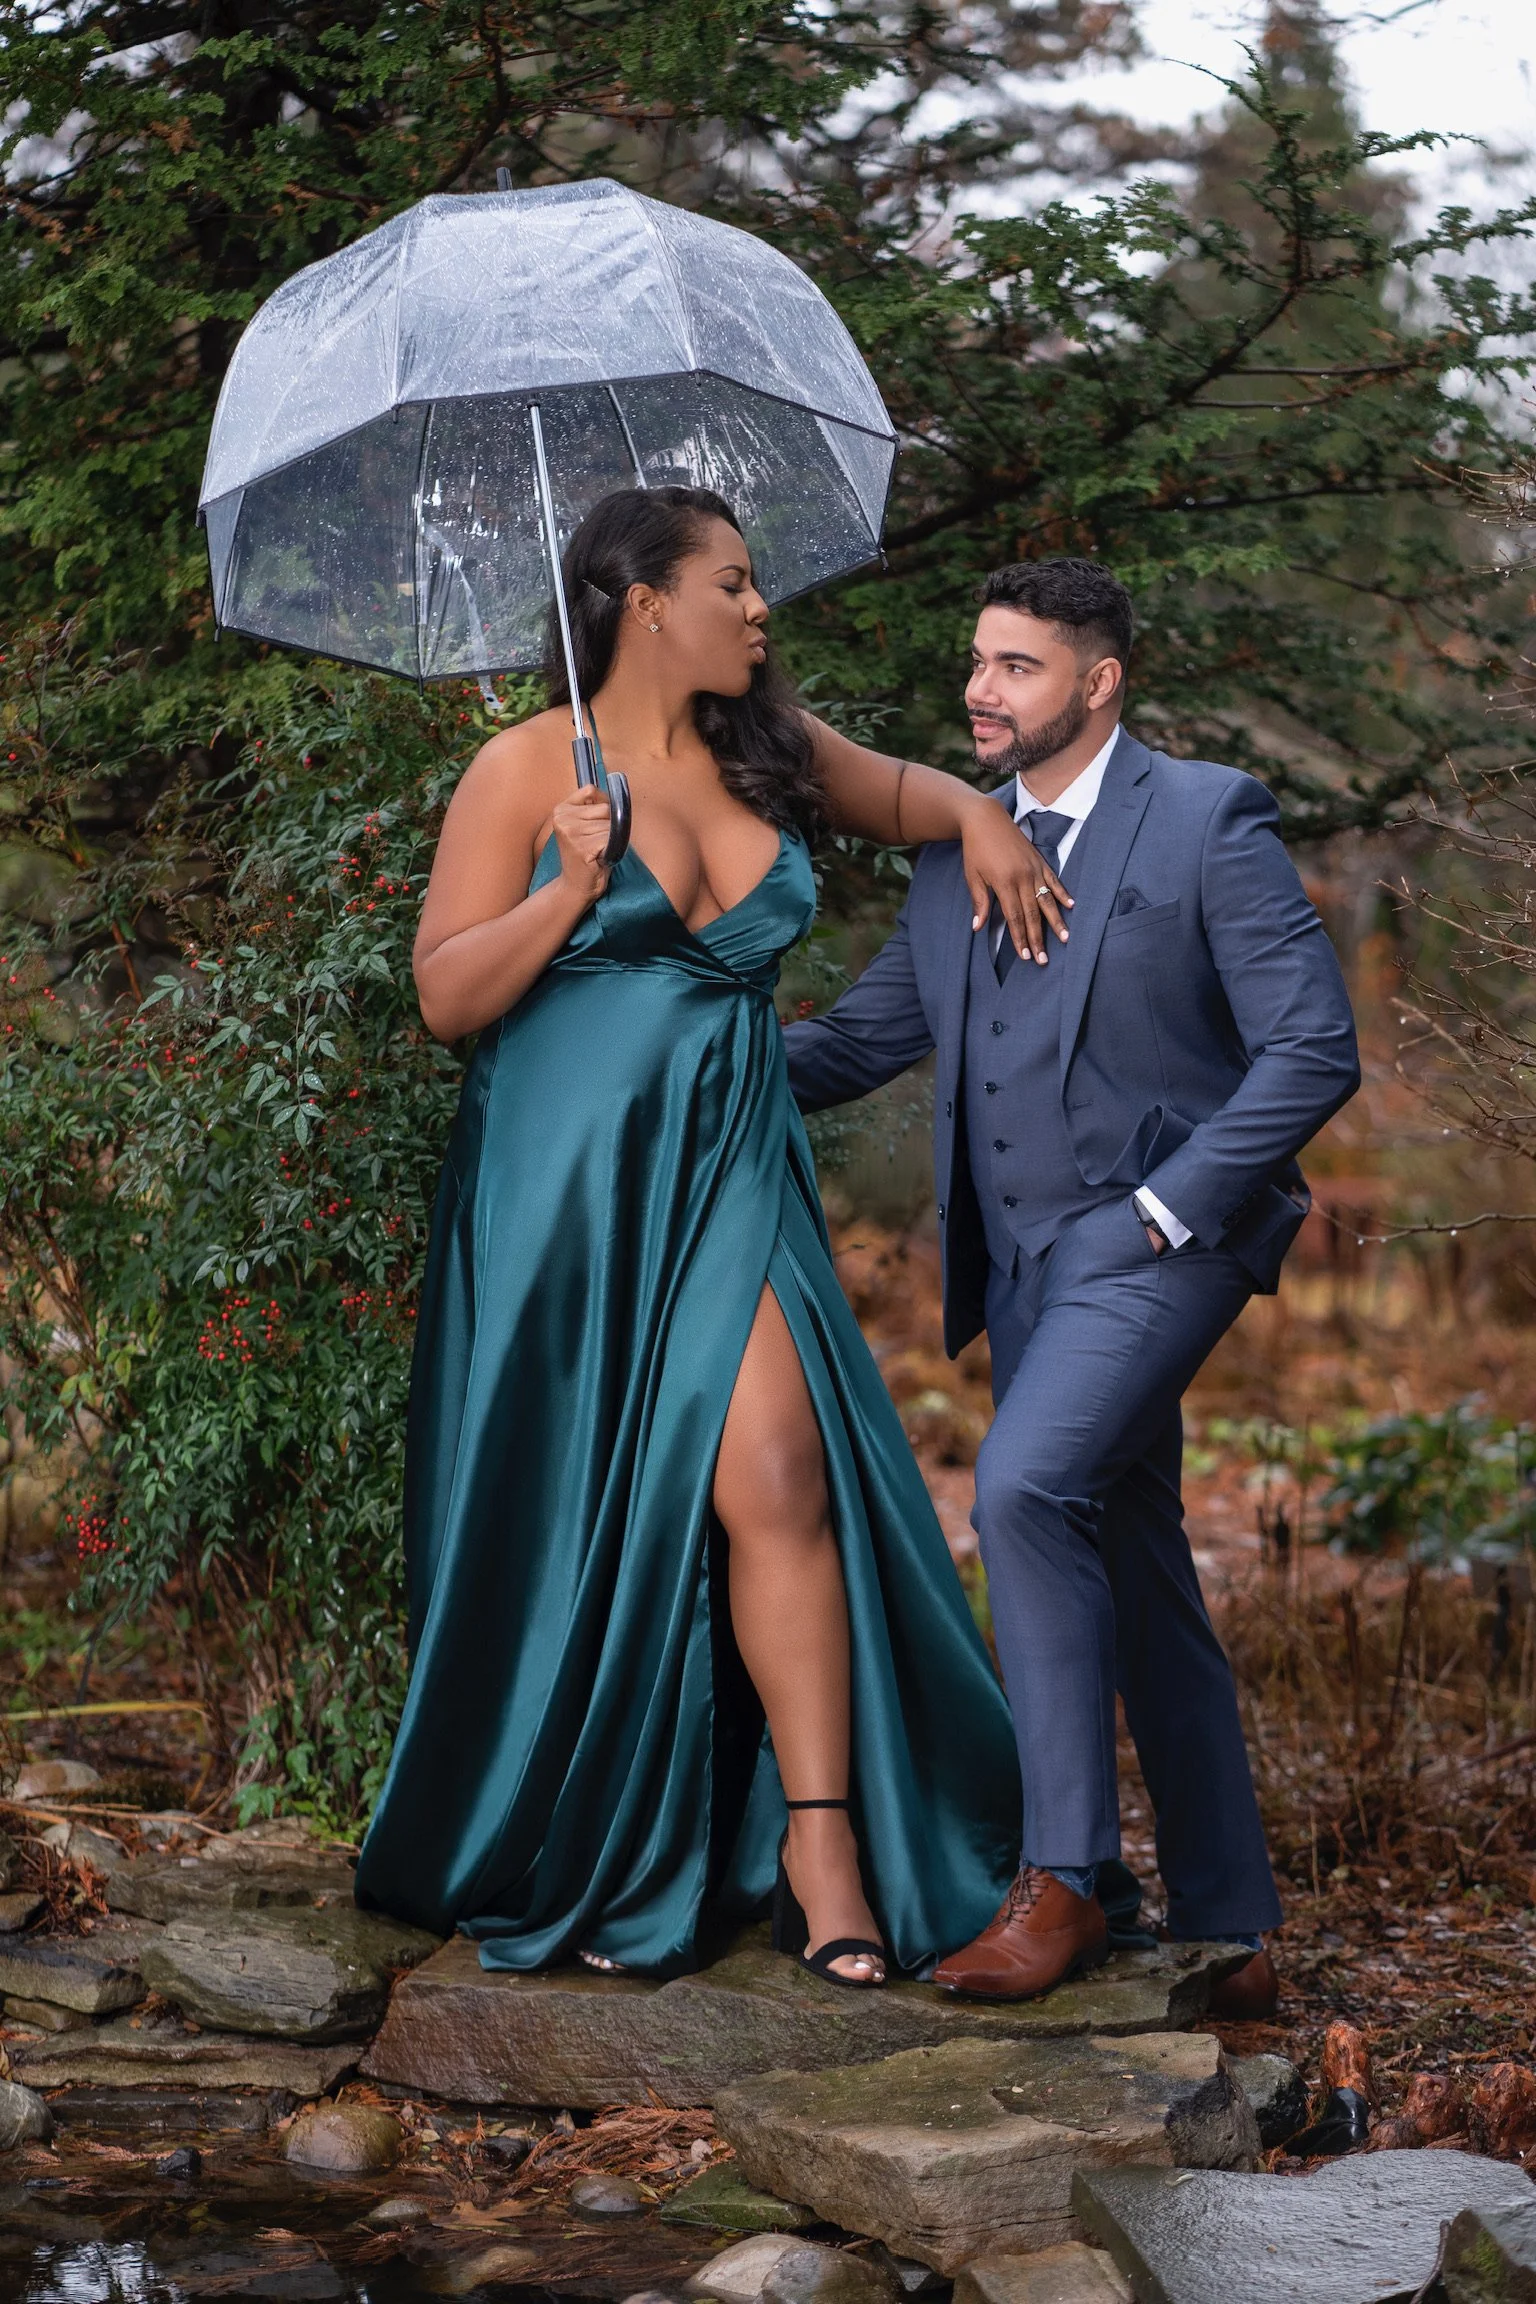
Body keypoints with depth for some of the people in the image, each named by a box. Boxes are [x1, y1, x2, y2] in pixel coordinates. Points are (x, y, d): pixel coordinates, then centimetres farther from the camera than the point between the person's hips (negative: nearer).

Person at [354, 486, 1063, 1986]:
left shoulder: (771, 758, 12)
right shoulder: (528, 770, -2)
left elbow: (904, 791, 32)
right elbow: (447, 997, -5)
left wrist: (976, 815, 11)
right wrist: (573, 886, -17)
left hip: (727, 1178, 3)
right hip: (566, 1187, -3)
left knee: (772, 1474, -14)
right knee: (579, 1519, 3)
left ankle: (821, 1845, -11)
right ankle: (563, 1862, 19)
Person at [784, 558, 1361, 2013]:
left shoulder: (1208, 819, -5)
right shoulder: (955, 847, 15)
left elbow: (1314, 1049, -9)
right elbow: (866, 1035, 18)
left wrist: (1170, 1204, -15)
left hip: (1154, 1239, -7)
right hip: (1021, 1261, 7)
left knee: (1022, 1485, -27)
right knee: (1135, 1580, 10)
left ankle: (1060, 1878, -19)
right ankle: (1227, 1937, 18)